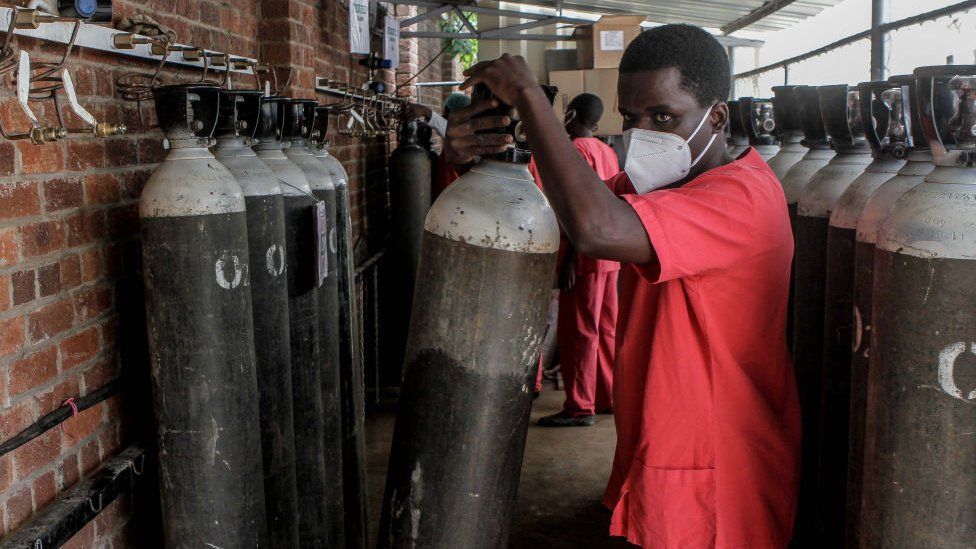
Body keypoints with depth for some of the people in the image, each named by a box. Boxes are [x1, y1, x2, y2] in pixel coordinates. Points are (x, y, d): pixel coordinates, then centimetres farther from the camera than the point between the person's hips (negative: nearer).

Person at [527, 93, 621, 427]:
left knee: (577, 331, -4)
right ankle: (609, 397, 21)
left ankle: (580, 407, 0)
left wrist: (569, 259, -20)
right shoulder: (607, 152, 14)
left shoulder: (577, 150, -11)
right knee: (605, 328, 13)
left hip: (586, 253, -9)